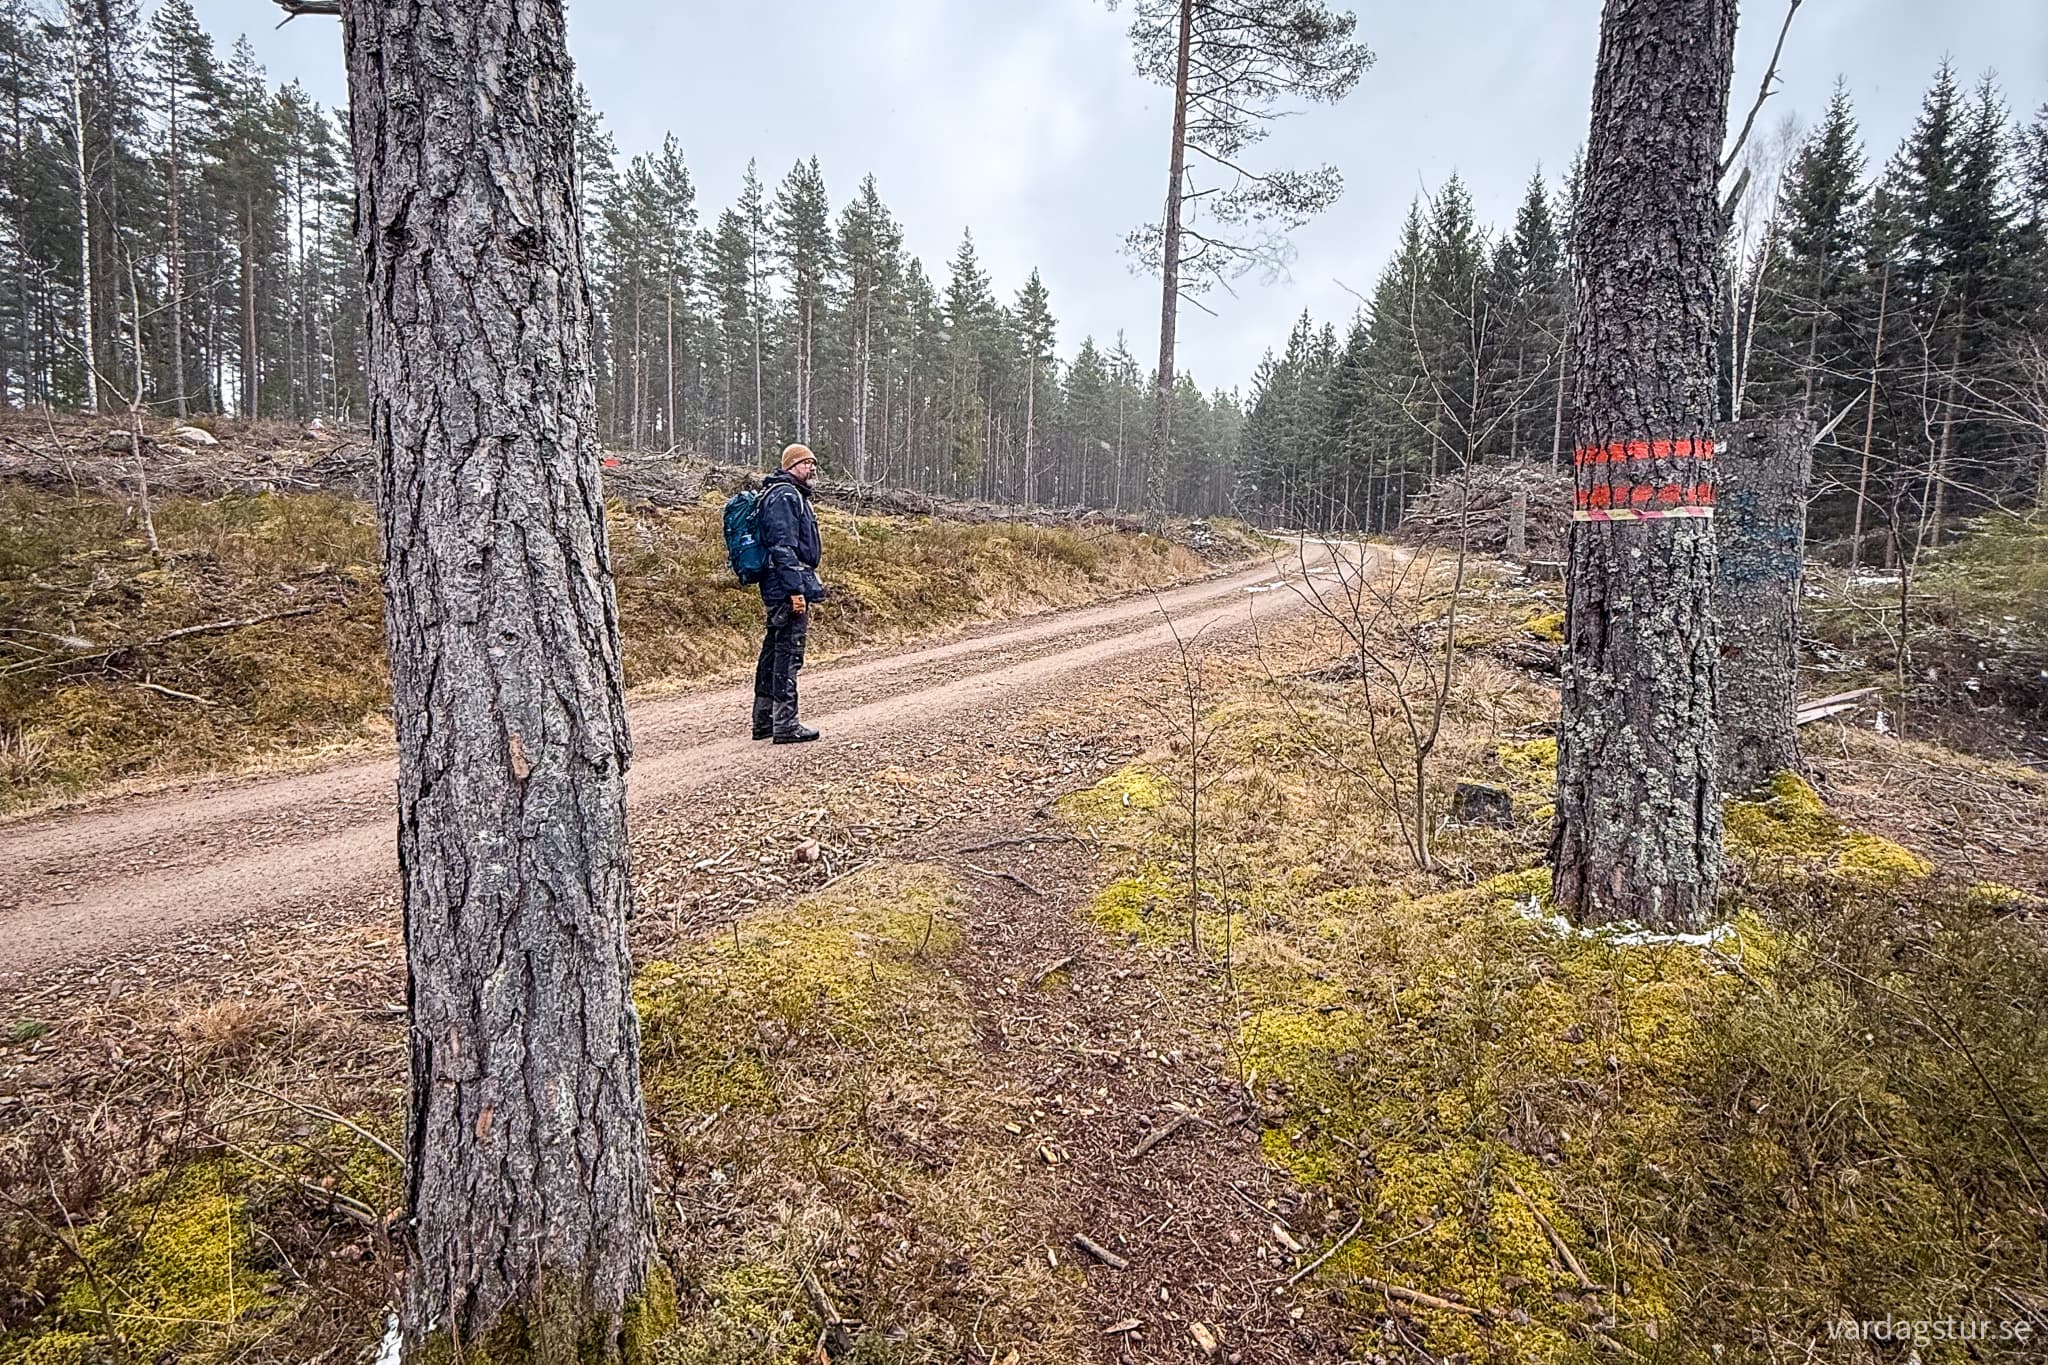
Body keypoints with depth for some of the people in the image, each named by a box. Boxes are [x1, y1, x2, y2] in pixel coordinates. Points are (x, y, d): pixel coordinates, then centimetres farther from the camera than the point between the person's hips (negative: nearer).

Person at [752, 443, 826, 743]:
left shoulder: (795, 496, 22)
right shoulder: (784, 496, -12)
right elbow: (783, 547, -20)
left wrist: (809, 592, 26)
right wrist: (796, 590, -24)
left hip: (778, 592, 11)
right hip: (788, 587, -11)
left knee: (773, 652, 13)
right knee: (788, 654, -8)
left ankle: (764, 721, 21)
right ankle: (785, 725, -5)